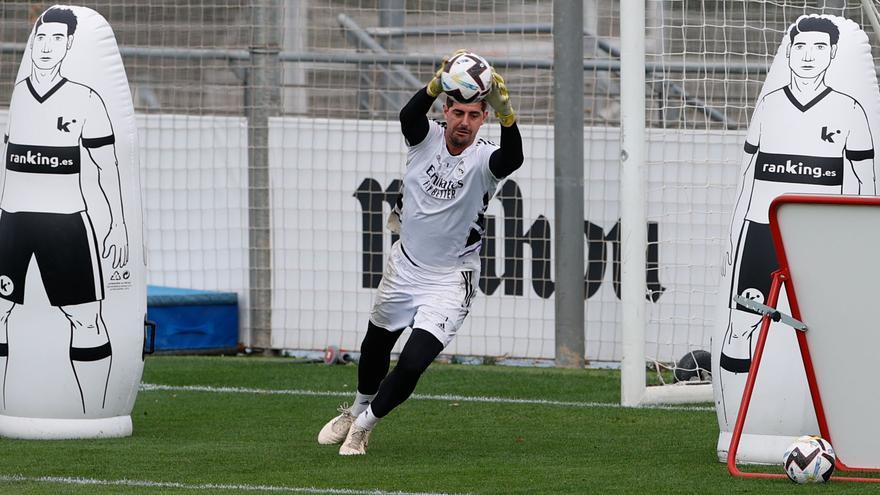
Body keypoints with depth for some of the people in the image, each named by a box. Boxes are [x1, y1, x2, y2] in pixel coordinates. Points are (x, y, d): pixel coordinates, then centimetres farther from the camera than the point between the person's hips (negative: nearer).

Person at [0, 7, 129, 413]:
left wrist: (118, 225, 1)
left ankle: (93, 419, 0)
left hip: (66, 220, -2)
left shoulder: (85, 101, -1)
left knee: (87, 321, -6)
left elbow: (107, 167, 4)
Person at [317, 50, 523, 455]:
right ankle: (356, 411, 51)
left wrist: (506, 113, -62)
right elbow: (409, 116, -36)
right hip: (405, 266, 3)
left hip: (449, 281, -3)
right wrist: (437, 84, -55)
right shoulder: (427, 137, -13)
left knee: (413, 364, -13)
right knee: (376, 346, 23)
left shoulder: (482, 159, -20)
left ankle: (363, 426, 13)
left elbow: (512, 158, -43)